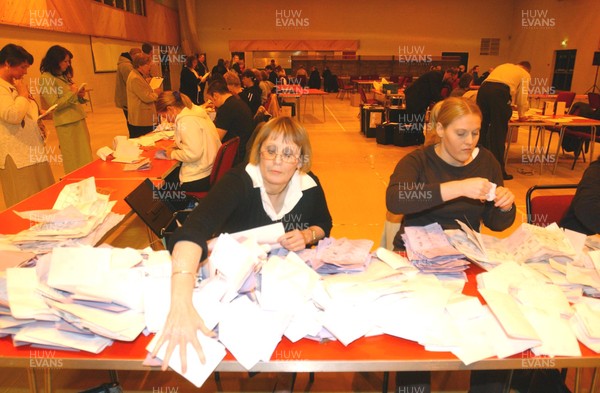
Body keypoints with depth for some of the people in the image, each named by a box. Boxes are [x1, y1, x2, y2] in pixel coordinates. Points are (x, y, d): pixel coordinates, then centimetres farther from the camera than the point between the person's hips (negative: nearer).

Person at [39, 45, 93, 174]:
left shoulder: (64, 75, 15)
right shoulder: (46, 78, -9)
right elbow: (54, 104, -14)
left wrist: (79, 95, 2)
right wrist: (72, 93, -13)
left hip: (79, 119, 8)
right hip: (67, 123, -7)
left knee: (84, 156, 10)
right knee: (73, 159, 0)